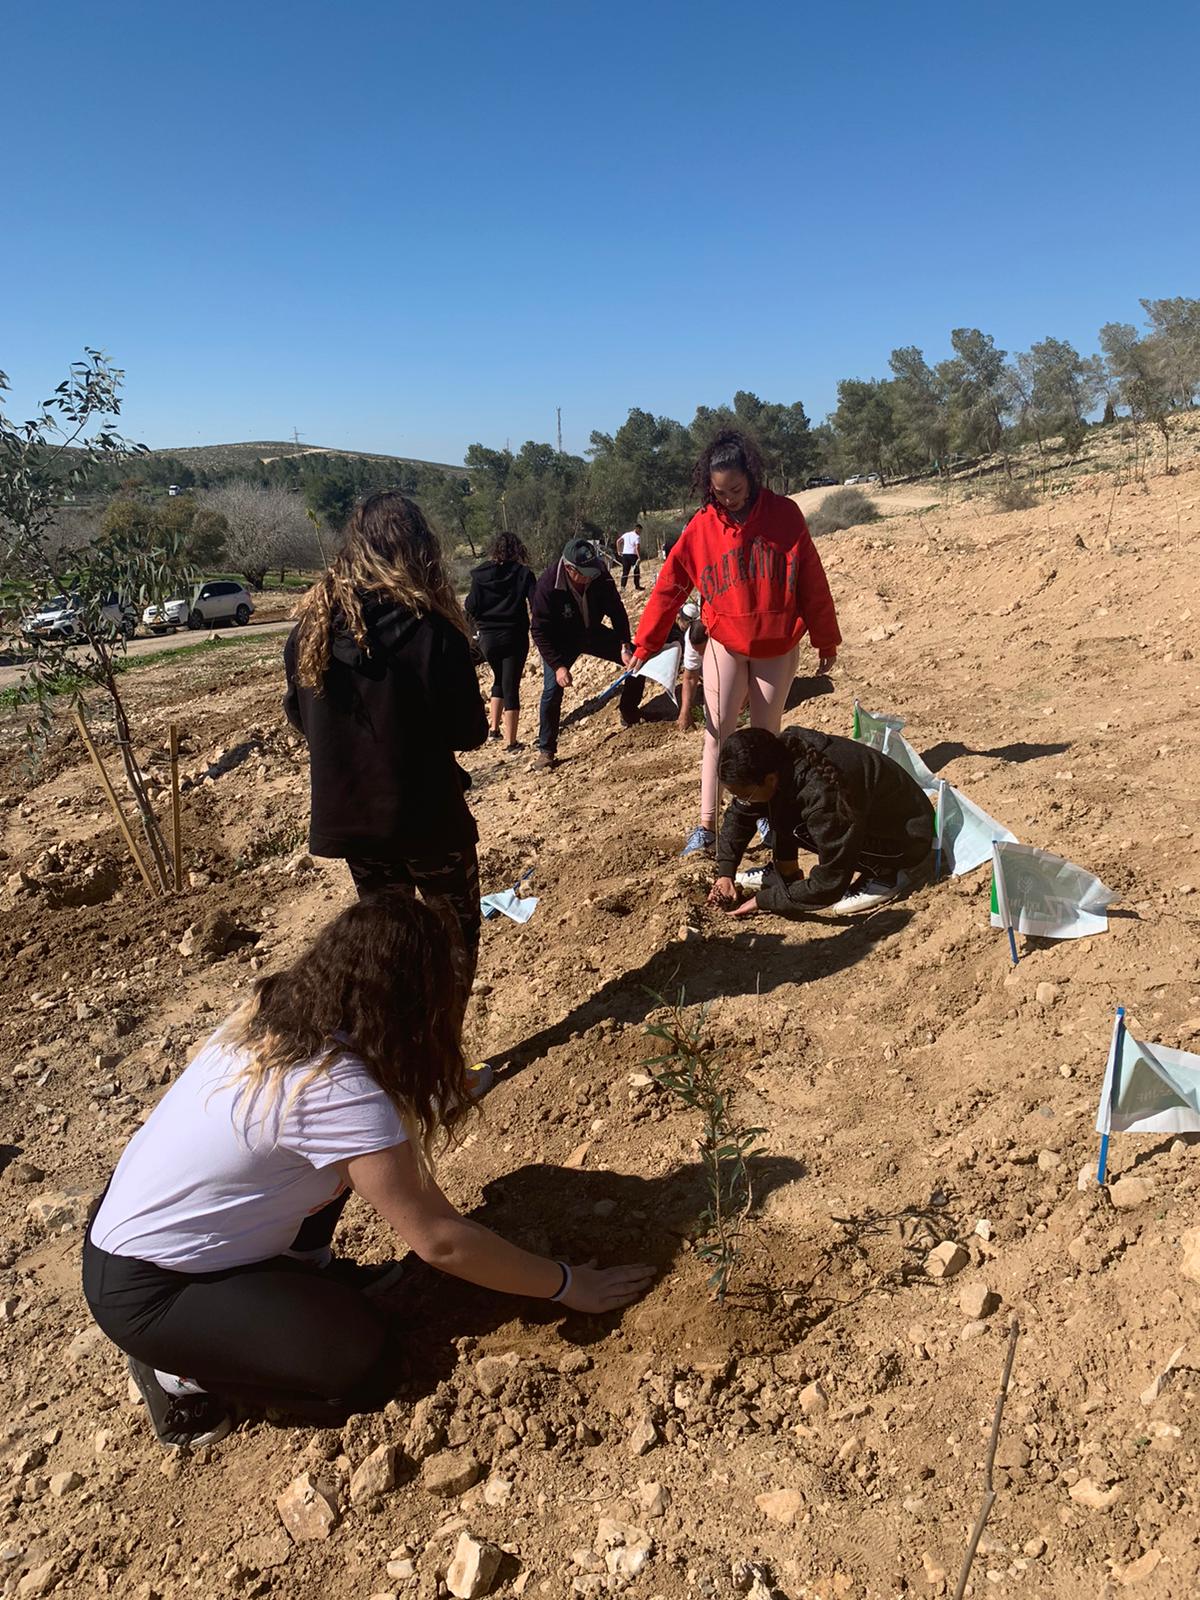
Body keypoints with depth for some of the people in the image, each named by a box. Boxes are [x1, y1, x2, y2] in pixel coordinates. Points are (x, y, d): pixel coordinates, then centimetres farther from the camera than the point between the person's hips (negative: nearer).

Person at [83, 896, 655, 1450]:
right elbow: (438, 1241, -24)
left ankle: (297, 1269, 17)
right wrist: (566, 1284, -13)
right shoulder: (338, 1092, -32)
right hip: (146, 1290, -8)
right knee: (366, 1370, -10)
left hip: (142, 1214, 8)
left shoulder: (278, 1014, -8)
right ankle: (179, 1370, 3)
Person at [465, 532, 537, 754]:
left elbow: (471, 608, -2)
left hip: (488, 637, 2)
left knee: (499, 679, 25)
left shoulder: (480, 574, -1)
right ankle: (511, 742, 3)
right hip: (514, 636, -2)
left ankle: (493, 727, 27)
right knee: (511, 686, 2)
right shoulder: (523, 574, -5)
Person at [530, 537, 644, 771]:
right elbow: (540, 631, -26)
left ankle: (630, 717, 22)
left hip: (593, 633, 4)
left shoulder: (600, 575, -23)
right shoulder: (548, 585, -32)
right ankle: (546, 749, -4)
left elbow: (616, 611, -10)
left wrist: (624, 646, -21)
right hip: (561, 642, -4)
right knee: (553, 689, -20)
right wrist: (558, 665, -32)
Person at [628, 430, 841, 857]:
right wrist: (644, 646, -6)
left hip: (777, 647, 0)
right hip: (725, 644, 0)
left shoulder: (784, 514, -8)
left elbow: (812, 582, -4)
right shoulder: (701, 526, -5)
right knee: (717, 732, -4)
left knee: (765, 735, 9)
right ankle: (706, 827, 0)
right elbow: (669, 587, -3)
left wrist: (826, 641, -1)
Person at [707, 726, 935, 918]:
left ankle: (885, 877, -10)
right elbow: (738, 814, 2)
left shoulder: (822, 795, -37)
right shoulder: (780, 754, -14)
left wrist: (763, 901, -21)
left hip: (910, 846, -7)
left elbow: (829, 885, -29)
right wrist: (725, 873, -5)